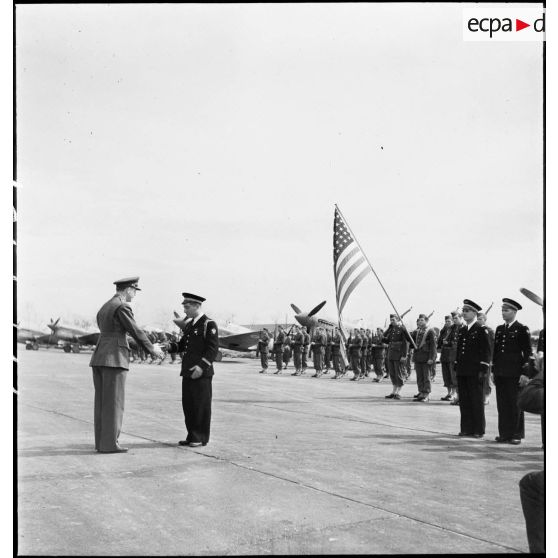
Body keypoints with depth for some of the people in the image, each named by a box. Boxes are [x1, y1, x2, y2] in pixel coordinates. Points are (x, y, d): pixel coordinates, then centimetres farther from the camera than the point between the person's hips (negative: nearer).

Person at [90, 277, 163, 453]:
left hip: (98, 358, 9)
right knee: (114, 402, -5)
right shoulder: (122, 307, -9)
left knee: (102, 402, 10)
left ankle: (101, 442, 13)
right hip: (114, 359, -9)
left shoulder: (104, 308, 19)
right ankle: (109, 444, -4)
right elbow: (136, 332, -9)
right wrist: (152, 350, 4)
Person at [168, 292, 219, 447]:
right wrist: (170, 346, 1)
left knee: (201, 405, -1)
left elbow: (213, 348, -14)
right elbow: (182, 345, 21)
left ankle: (201, 437, 7)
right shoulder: (188, 325, 18)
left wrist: (202, 366, -22)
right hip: (188, 372, 8)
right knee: (188, 404, 10)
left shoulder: (209, 324, -7)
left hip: (202, 373, -8)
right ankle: (192, 436, 20)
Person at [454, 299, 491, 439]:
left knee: (477, 401, 0)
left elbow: (486, 351, -8)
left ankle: (478, 430, 8)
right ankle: (466, 428, 15)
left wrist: (483, 369, -13)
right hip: (462, 372, 6)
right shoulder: (461, 330, 14)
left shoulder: (481, 330, -5)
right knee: (464, 401, 8)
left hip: (475, 371, -6)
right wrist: (456, 367, 14)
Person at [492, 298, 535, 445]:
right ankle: (504, 434, 14)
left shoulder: (522, 330, -3)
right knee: (502, 405, 7)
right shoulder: (499, 329, 14)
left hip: (514, 374, -5)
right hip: (500, 374, 5)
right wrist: (494, 372, 15)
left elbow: (528, 353, -6)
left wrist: (526, 373, -12)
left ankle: (516, 435, 9)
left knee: (515, 405, 0)